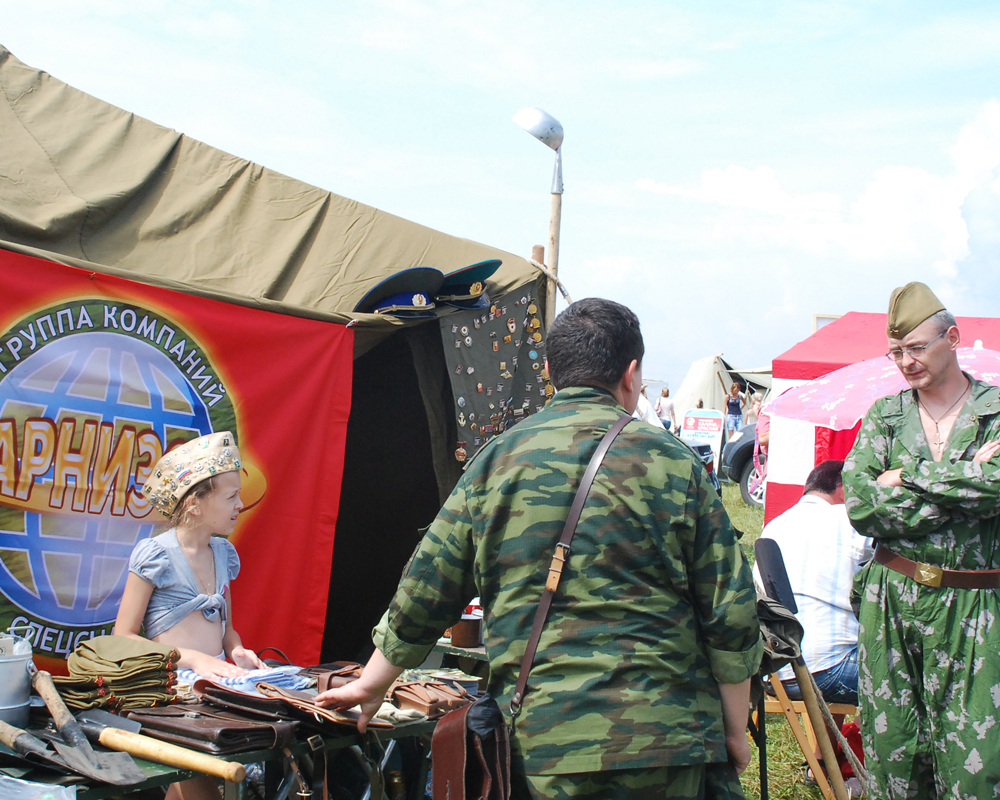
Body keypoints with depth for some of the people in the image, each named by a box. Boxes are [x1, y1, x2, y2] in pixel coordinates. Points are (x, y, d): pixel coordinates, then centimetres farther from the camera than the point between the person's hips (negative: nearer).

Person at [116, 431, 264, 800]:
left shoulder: (223, 553, 14)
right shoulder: (156, 555, -6)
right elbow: (122, 637, -8)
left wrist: (237, 651, 3)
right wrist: (193, 658, -16)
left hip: (218, 686, 7)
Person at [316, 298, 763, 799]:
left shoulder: (495, 462, 5)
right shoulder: (673, 463, -1)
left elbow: (425, 592, 9)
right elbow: (730, 613, -2)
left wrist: (371, 684, 23)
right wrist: (735, 734, 8)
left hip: (537, 744, 2)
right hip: (663, 738, -2)